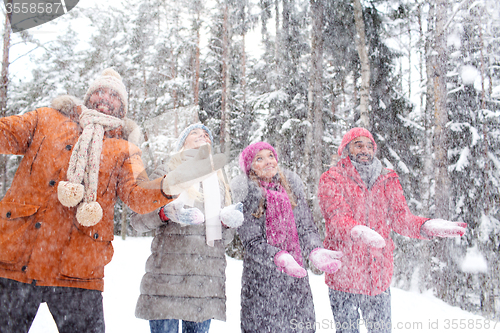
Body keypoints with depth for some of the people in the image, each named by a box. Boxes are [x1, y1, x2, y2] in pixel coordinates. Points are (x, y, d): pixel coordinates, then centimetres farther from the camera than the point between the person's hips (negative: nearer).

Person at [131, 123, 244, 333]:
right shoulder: (167, 173, 8)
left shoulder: (219, 181, 21)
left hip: (207, 282, 4)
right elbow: (137, 220, 2)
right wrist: (166, 213, -16)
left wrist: (229, 222, -1)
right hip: (168, 275, -4)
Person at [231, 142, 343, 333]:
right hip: (261, 280, -3)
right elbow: (252, 242, -10)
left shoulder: (291, 184, 6)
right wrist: (279, 258, -27)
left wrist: (316, 251, -15)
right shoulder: (245, 192, -6)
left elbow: (306, 226, 4)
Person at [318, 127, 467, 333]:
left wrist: (429, 226, -21)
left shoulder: (387, 180, 10)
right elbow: (337, 218, -18)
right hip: (343, 274, -3)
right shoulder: (332, 180, -2)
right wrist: (359, 232, -40)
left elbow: (401, 217, 0)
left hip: (378, 275, 3)